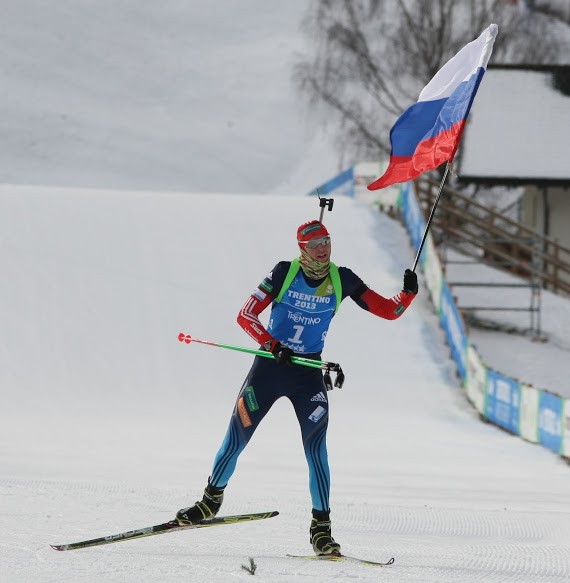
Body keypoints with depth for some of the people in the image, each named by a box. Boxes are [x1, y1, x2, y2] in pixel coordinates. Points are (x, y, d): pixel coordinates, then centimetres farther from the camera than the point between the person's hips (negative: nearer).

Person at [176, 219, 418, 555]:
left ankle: (321, 526, -4)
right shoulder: (285, 273, -9)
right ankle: (212, 499, 27)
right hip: (270, 364, -1)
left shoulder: (342, 280, -3)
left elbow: (389, 311, -3)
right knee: (237, 436, 4)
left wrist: (409, 294, -22)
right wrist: (272, 345, -24)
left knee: (316, 447, -10)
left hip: (309, 373, 1)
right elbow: (246, 316, -11)